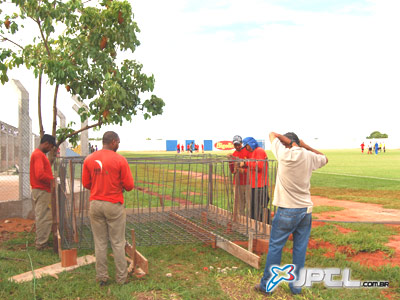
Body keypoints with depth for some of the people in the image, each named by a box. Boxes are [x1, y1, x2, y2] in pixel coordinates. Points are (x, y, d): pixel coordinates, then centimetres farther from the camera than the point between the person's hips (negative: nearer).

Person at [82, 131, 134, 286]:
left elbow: (86, 183, 8)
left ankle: (101, 277, 20)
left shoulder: (89, 159, 1)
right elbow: (129, 185, -9)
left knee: (100, 243, 12)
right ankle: (121, 277, 17)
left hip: (95, 205, 4)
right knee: (118, 243, 8)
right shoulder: (120, 160, -11)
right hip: (114, 205, -3)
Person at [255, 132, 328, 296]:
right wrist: (305, 146, 11)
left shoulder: (284, 154, -11)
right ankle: (296, 286, 19)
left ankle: (266, 284, 16)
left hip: (287, 210, -4)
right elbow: (324, 159, 23)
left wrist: (289, 141, 4)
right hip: (306, 210, 4)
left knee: (275, 247, 6)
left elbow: (273, 134, 4)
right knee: (300, 249, 11)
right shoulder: (310, 156, 0)